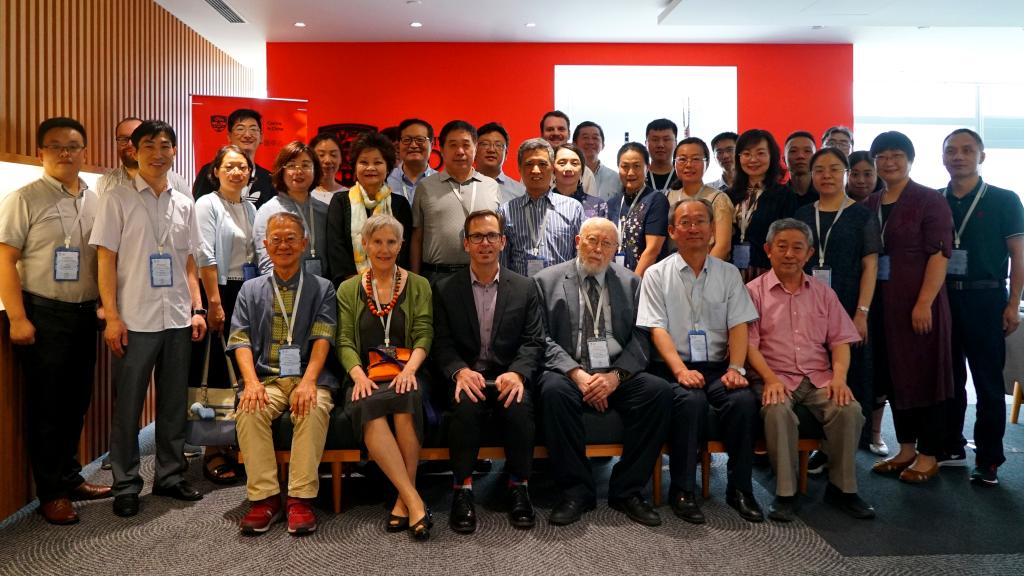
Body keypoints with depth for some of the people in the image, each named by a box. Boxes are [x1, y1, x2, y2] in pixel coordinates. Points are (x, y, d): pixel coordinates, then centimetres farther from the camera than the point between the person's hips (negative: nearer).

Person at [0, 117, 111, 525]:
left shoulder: (95, 201, 10)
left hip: (85, 314, 5)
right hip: (43, 314, -5)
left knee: (76, 401, 13)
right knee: (46, 405, 3)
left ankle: (70, 477, 28)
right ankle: (51, 493, 15)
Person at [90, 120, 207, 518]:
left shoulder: (184, 203, 11)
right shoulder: (117, 200, 0)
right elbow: (106, 261, -4)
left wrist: (196, 309, 5)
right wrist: (112, 317, -10)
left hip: (177, 319, 4)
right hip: (135, 320, -4)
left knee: (174, 403, 11)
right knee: (128, 406, 5)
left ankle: (170, 476, 24)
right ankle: (126, 485, 17)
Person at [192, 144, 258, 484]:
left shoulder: (250, 208, 15)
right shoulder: (207, 205, -5)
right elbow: (205, 256, -12)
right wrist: (214, 303, -17)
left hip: (247, 293, 6)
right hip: (218, 293, -6)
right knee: (215, 372, -1)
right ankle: (213, 451, 7)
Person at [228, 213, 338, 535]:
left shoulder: (322, 288, 12)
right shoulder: (251, 290, 18)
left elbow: (322, 339, -1)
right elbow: (241, 340, 7)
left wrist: (308, 381, -19)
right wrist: (251, 382, -12)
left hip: (308, 377, -1)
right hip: (266, 377, 2)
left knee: (314, 410, -34)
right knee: (249, 411, -30)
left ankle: (301, 498, -26)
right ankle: (264, 497, -20)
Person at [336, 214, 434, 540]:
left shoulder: (418, 286, 13)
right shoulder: (348, 290, 15)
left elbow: (424, 336, 3)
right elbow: (344, 342, 6)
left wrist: (410, 368, -17)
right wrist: (359, 375, -14)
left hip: (406, 374, 0)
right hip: (366, 376, 1)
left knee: (406, 398, -35)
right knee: (369, 406, -34)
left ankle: (404, 500, -26)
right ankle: (414, 501, -33)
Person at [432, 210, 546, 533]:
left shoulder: (524, 288, 10)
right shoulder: (446, 289, 9)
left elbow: (534, 343, 2)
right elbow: (442, 344, 2)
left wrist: (517, 373, -18)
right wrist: (460, 371, -19)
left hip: (509, 376, 0)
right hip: (467, 375, 0)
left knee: (518, 406, -31)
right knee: (467, 405, -33)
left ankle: (518, 487, -11)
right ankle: (463, 489, -17)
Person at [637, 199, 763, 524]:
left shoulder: (728, 274, 14)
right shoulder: (657, 275, 5)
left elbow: (739, 325, 5)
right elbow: (657, 330, -5)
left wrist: (735, 368, -11)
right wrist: (681, 370, -19)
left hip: (718, 367, 3)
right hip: (673, 367, -2)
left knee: (744, 400, -27)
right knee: (690, 400, -33)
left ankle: (740, 488, -11)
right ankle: (682, 491, -19)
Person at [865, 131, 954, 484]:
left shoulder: (930, 201, -5)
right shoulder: (870, 206, 12)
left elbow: (940, 253, -12)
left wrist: (925, 302, -20)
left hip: (918, 302, -6)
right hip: (882, 302, 6)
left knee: (923, 372, 1)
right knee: (892, 373, 9)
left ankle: (928, 455, 12)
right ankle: (906, 448, 21)